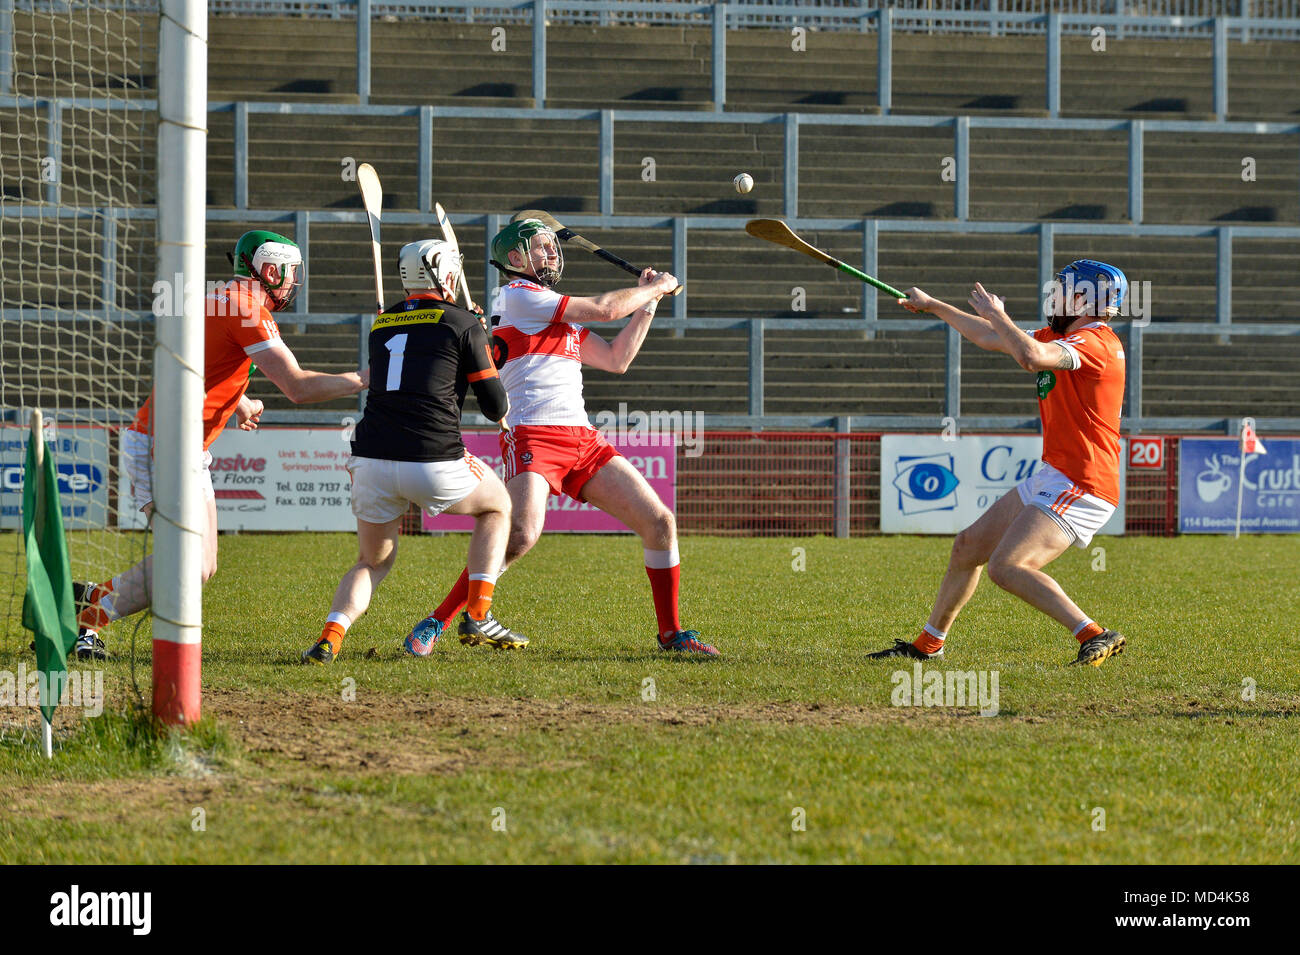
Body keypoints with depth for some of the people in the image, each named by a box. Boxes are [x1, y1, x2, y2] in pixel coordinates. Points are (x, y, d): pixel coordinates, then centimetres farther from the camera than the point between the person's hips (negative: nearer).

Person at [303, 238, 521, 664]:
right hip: (434, 463, -4)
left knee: (373, 561, 21)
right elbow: (496, 407, 5)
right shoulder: (464, 325, 2)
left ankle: (328, 640, -5)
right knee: (497, 506, 25)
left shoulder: (381, 324, 17)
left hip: (372, 463, 4)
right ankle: (478, 617, 14)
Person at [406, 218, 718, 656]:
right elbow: (605, 308, -5)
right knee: (521, 535, -28)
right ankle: (437, 622, -14)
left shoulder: (561, 315, 25)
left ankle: (670, 632, 16)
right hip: (533, 436, -9)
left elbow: (616, 359, 25)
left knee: (660, 522, 2)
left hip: (583, 440, 9)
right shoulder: (517, 296, -2)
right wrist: (654, 288, 11)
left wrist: (646, 304, 21)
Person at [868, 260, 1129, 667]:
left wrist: (995, 313, -17)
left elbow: (1030, 357, -34)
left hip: (1081, 487, -10)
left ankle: (1096, 637, -25)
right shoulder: (1060, 337, 15)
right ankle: (928, 644, 35)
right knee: (968, 547, 18)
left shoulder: (1094, 341, -16)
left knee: (1006, 567, -25)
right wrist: (933, 306, 36)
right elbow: (993, 339, 28)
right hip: (1052, 478, 10)